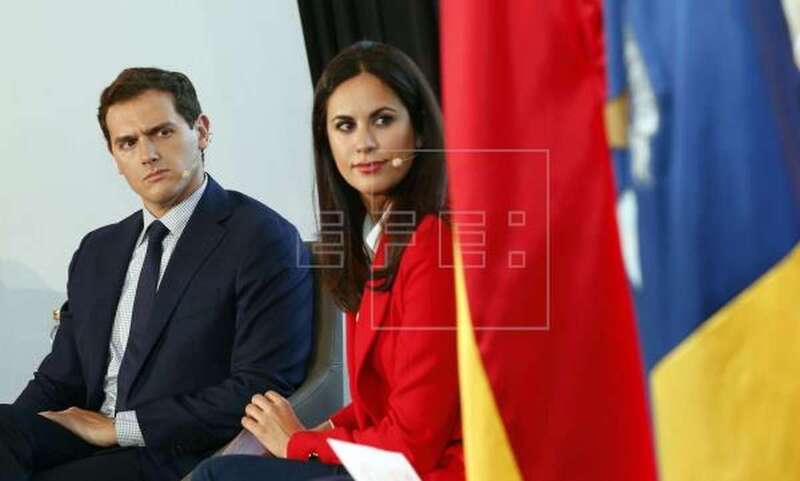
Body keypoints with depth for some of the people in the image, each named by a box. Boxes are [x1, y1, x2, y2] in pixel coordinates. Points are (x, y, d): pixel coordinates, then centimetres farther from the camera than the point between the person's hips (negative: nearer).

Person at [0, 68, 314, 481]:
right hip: (92, 443, 6)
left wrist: (119, 426, -11)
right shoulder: (97, 252, 20)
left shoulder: (263, 240, -4)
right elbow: (58, 381, 18)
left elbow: (263, 392, -12)